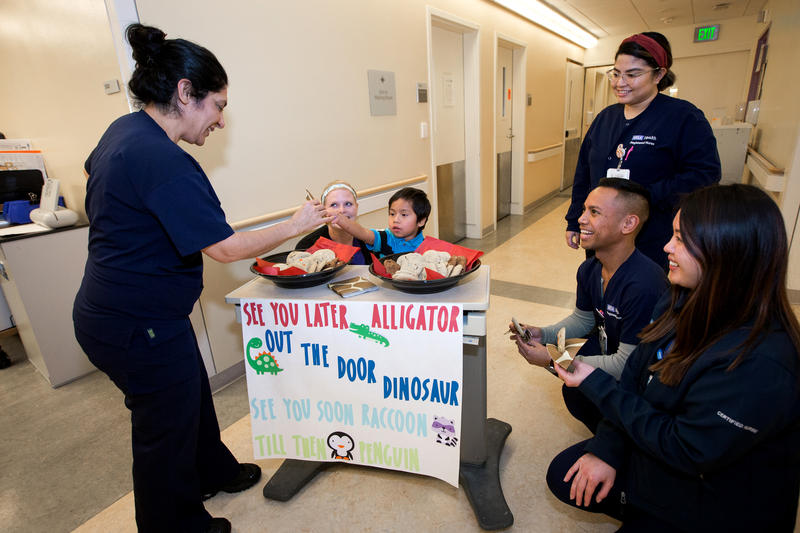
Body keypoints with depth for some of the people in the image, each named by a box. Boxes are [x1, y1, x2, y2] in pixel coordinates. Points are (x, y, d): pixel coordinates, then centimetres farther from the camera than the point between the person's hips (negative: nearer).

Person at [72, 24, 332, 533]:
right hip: (140, 327, -10)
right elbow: (226, 248, -26)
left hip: (113, 310, 10)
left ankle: (213, 471, 51)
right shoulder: (165, 162, -28)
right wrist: (295, 226, -15)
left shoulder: (123, 129, 4)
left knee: (193, 395, 26)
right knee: (167, 425, 11)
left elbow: (93, 170, 26)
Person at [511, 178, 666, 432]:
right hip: (607, 349, 7)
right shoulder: (589, 269, -8)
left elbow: (627, 365, -29)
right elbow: (583, 318, 11)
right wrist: (543, 334, -8)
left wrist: (553, 362, -25)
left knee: (577, 393, -20)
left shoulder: (644, 285, -36)